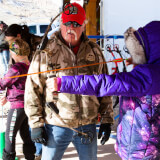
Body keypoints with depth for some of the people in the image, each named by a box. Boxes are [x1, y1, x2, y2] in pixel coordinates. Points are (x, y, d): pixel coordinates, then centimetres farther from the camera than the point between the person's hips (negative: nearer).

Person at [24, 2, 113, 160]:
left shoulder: (95, 51, 3)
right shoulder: (45, 52, -6)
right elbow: (33, 90, -4)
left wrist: (106, 119, 6)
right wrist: (36, 124, -6)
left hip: (87, 126, 3)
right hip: (56, 126, -2)